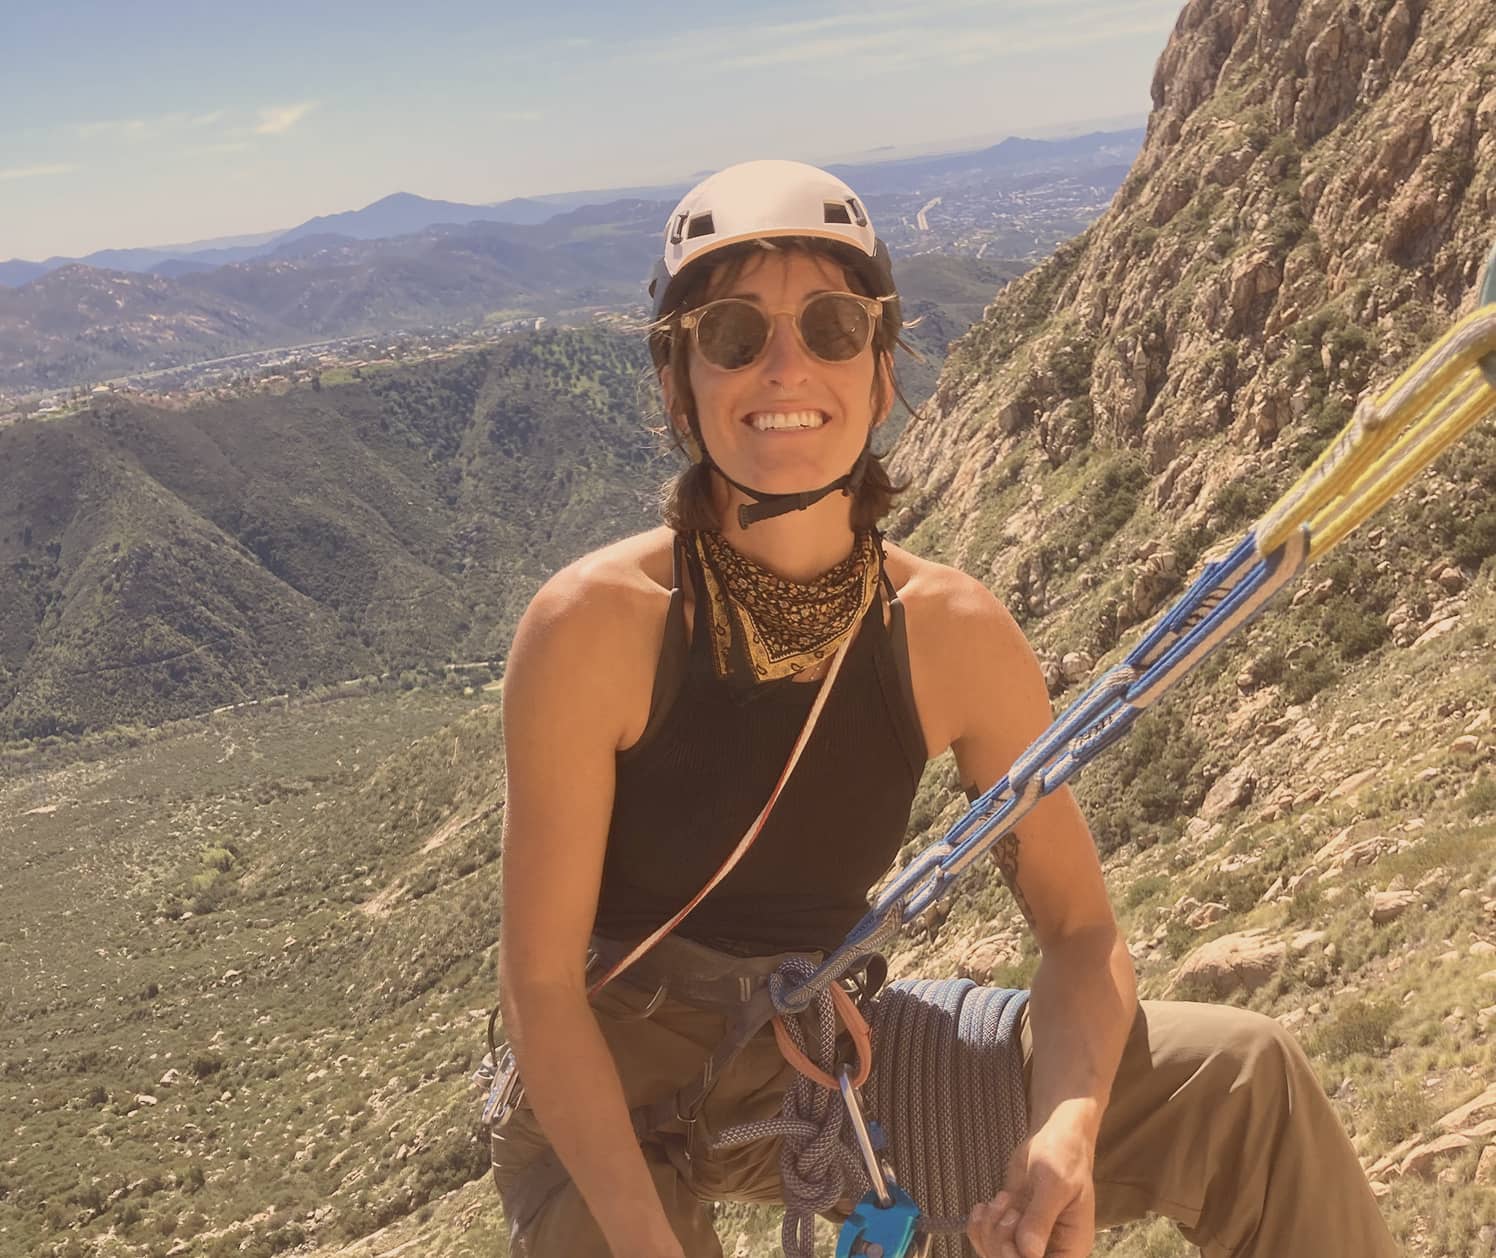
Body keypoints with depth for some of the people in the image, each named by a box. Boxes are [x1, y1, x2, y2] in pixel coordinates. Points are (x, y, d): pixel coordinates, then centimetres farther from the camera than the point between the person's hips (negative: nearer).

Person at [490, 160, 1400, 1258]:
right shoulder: (594, 623, -23)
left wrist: (1066, 1131, -24)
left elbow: (1081, 928, -6)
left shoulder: (953, 632, -14)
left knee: (1242, 1080, -10)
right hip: (609, 1109, -2)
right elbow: (542, 982, -17)